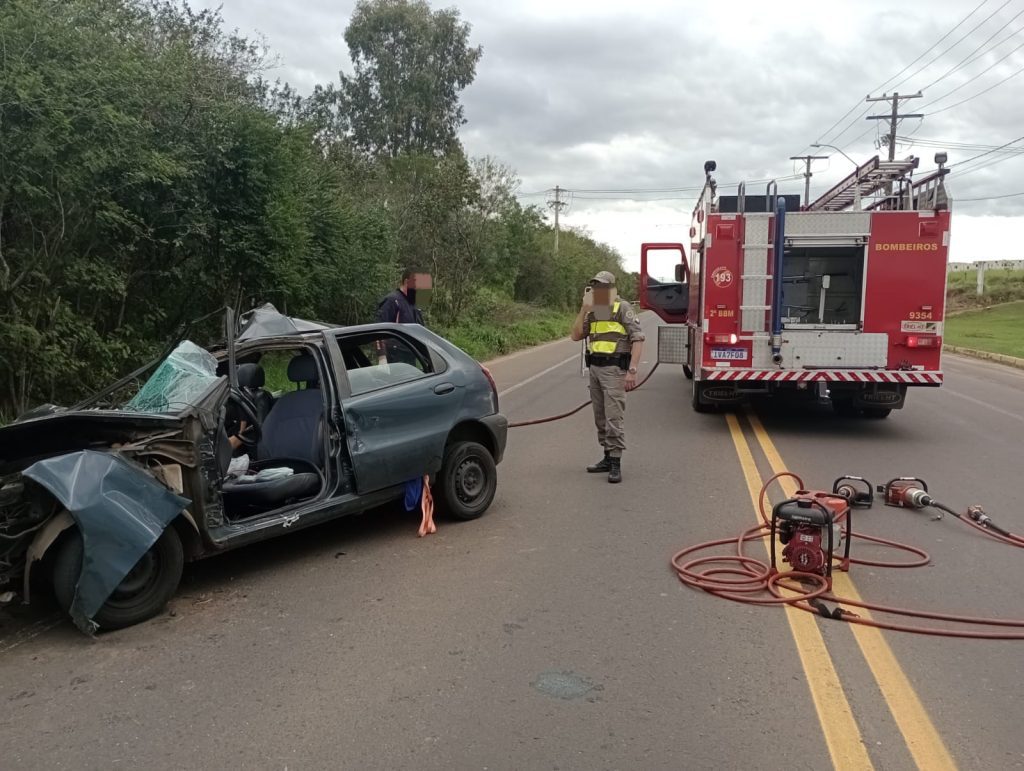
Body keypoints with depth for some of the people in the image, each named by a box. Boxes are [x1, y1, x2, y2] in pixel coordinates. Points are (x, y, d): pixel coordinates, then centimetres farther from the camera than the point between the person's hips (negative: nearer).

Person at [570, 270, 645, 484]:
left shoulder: (623, 308, -6)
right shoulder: (592, 311, 14)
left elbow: (638, 339, -11)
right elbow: (576, 335, 7)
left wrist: (632, 370, -18)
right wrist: (584, 309, -3)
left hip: (614, 369, -7)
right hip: (595, 368, 7)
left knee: (614, 417, -10)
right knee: (600, 418, 11)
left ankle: (616, 464, -8)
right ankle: (608, 457, 21)